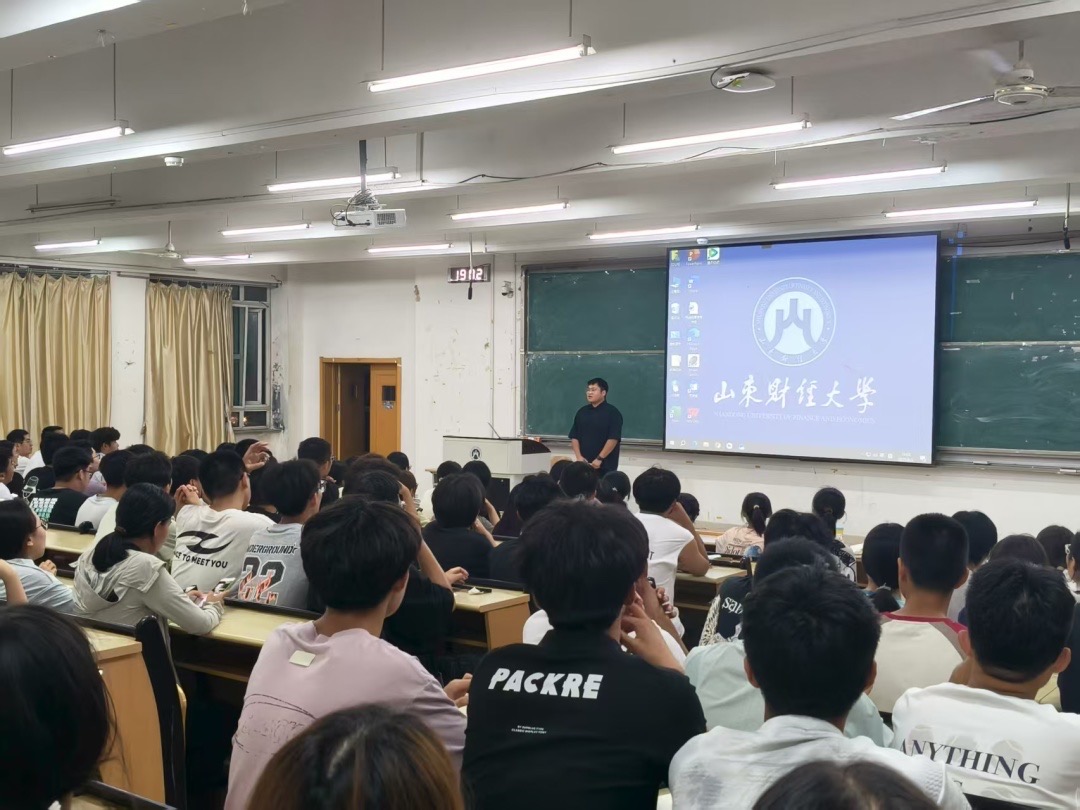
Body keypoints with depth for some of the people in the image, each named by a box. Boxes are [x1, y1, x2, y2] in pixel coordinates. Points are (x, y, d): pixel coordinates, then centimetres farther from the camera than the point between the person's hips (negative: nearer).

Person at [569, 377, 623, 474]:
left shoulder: (612, 412, -5)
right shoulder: (582, 412, 11)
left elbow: (613, 439, -12)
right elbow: (574, 436, 10)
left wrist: (599, 459, -16)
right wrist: (578, 457, -4)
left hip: (605, 465, -5)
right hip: (584, 463, 5)